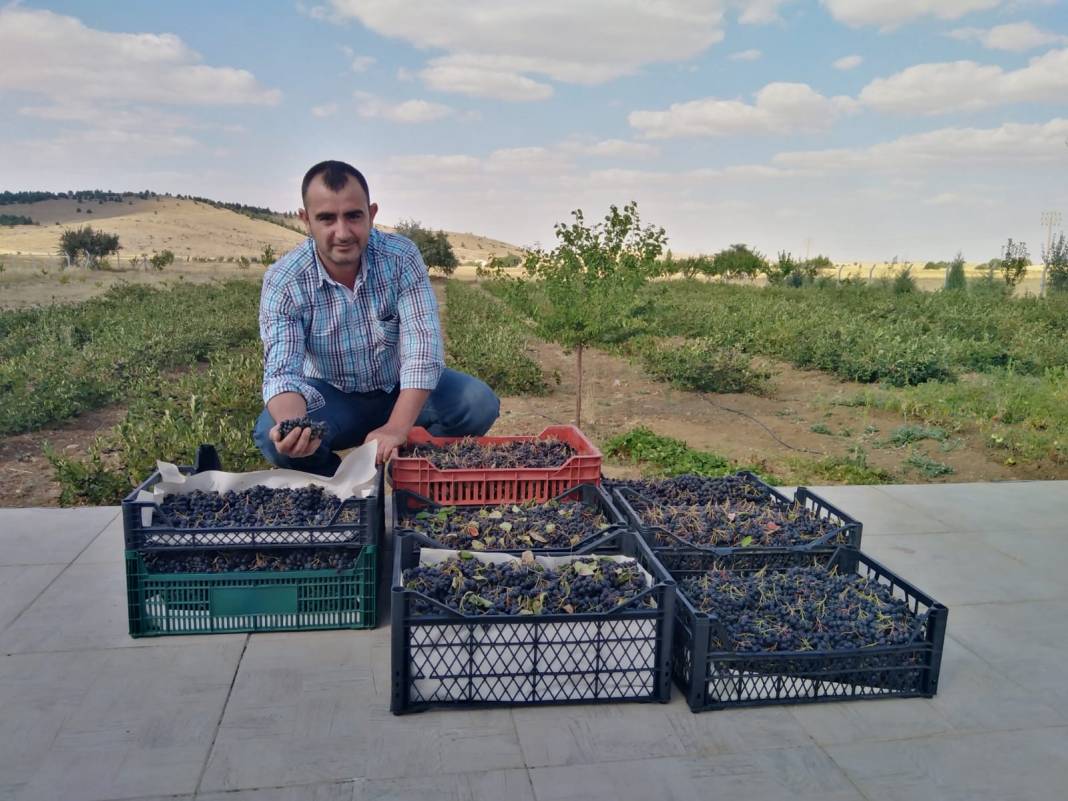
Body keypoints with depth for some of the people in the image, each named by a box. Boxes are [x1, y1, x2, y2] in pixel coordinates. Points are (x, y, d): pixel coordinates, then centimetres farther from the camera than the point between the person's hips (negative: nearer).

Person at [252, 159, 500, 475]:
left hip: (404, 391, 1)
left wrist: (396, 429, -38)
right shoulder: (283, 282, -20)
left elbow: (422, 347, -26)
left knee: (479, 402, -23)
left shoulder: (401, 257, -20)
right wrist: (291, 425, -50)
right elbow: (282, 372, -25)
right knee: (271, 434, -29)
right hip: (334, 398, -1)